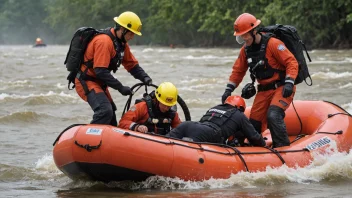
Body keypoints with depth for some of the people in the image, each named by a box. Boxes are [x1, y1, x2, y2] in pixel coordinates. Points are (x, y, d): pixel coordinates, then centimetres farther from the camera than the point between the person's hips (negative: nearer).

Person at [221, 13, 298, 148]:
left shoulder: (273, 44, -16)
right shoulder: (246, 50, 6)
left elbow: (291, 63, -17)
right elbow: (238, 71, 16)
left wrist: (289, 83, -26)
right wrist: (228, 90, 9)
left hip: (281, 88, -7)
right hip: (264, 90, 7)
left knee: (273, 115, -28)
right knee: (254, 122, 5)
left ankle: (283, 148, -21)